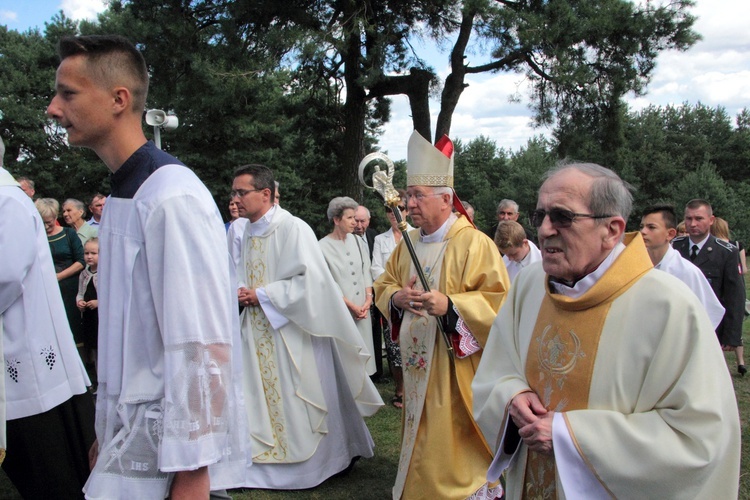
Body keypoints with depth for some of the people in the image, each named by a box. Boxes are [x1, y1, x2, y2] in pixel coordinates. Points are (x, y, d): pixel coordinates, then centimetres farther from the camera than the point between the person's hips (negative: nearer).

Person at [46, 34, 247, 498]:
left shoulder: (172, 198, -20)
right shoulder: (122, 194, 7)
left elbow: (201, 347, -23)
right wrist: (108, 429, 17)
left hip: (165, 444, -8)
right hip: (130, 433, 8)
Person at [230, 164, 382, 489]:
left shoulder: (293, 229, -14)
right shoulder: (245, 233, 9)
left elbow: (309, 281, -20)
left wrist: (260, 295, -17)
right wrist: (240, 292, -5)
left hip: (291, 332, -6)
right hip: (257, 334, 7)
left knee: (295, 399, 4)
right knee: (262, 399, 10)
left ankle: (313, 463, 23)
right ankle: (266, 461, 24)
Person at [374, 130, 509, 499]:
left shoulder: (474, 243, -14)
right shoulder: (409, 243, 9)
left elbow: (499, 299, -17)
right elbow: (383, 285, 16)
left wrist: (450, 305, -29)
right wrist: (396, 297, -8)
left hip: (455, 368, -7)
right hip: (416, 362, 7)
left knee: (452, 439, 0)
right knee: (421, 436, 17)